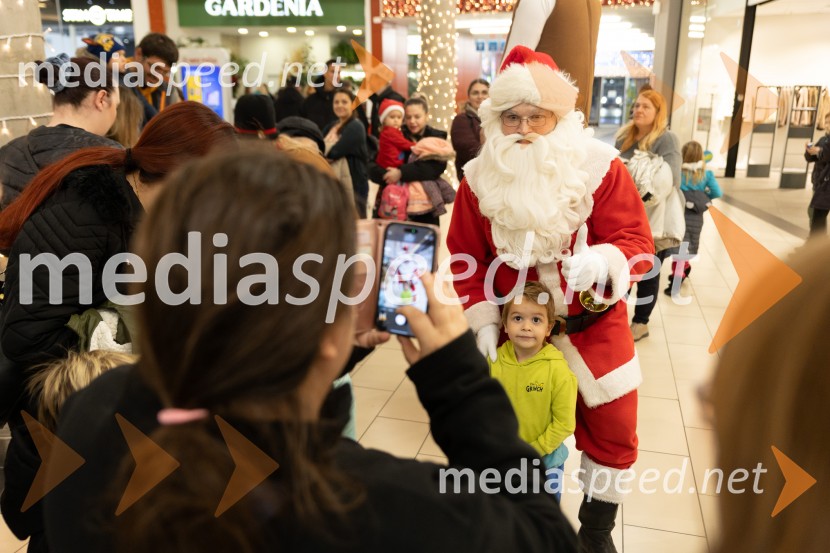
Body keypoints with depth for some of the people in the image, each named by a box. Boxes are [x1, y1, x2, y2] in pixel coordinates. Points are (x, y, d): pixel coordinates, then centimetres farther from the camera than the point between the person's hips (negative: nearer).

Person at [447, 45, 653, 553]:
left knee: (611, 426, 8)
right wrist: (483, 319, -5)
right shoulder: (480, 178, -6)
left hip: (593, 324, -1)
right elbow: (466, 257, 0)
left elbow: (637, 240, -13)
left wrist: (602, 261, -35)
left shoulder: (601, 168, -13)